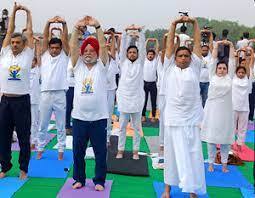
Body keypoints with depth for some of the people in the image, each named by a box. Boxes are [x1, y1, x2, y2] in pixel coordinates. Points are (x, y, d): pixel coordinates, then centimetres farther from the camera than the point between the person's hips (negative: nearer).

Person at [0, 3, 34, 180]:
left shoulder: (27, 55, 2)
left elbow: (30, 33, 4)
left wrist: (28, 13, 13)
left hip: (22, 101, -3)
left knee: (24, 137, 4)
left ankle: (24, 169, 16)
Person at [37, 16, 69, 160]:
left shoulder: (64, 56, 4)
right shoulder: (45, 55, 8)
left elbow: (65, 39, -7)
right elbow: (45, 39, -2)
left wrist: (64, 24, -21)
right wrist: (48, 23, -16)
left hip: (60, 94, -2)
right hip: (46, 94, 2)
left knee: (61, 126, 8)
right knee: (43, 125, 11)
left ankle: (61, 151, 17)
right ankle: (40, 149, 24)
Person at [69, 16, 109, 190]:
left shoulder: (101, 66, 3)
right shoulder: (78, 66, 8)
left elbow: (103, 46, -10)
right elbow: (73, 47, -4)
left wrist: (97, 26, -19)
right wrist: (77, 28, -14)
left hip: (99, 117, -2)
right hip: (79, 117, 2)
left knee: (100, 151, 7)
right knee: (78, 151, 11)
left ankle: (99, 180, 22)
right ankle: (79, 179, 28)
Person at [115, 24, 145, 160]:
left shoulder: (140, 62, 6)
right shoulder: (123, 62, 7)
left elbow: (142, 46, -2)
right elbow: (122, 46, 0)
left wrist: (140, 31, -11)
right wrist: (126, 32, -9)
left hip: (137, 98, 0)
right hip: (124, 96, 0)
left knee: (136, 127, 6)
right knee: (122, 126, 6)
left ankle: (135, 151, 14)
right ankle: (120, 150, 15)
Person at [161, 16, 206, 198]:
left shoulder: (194, 67, 8)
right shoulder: (169, 68, 7)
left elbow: (198, 43, 7)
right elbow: (170, 44, 5)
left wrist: (195, 23, 4)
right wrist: (174, 24, 2)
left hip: (192, 119, 0)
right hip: (173, 119, 0)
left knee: (193, 155, 2)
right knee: (172, 154, 9)